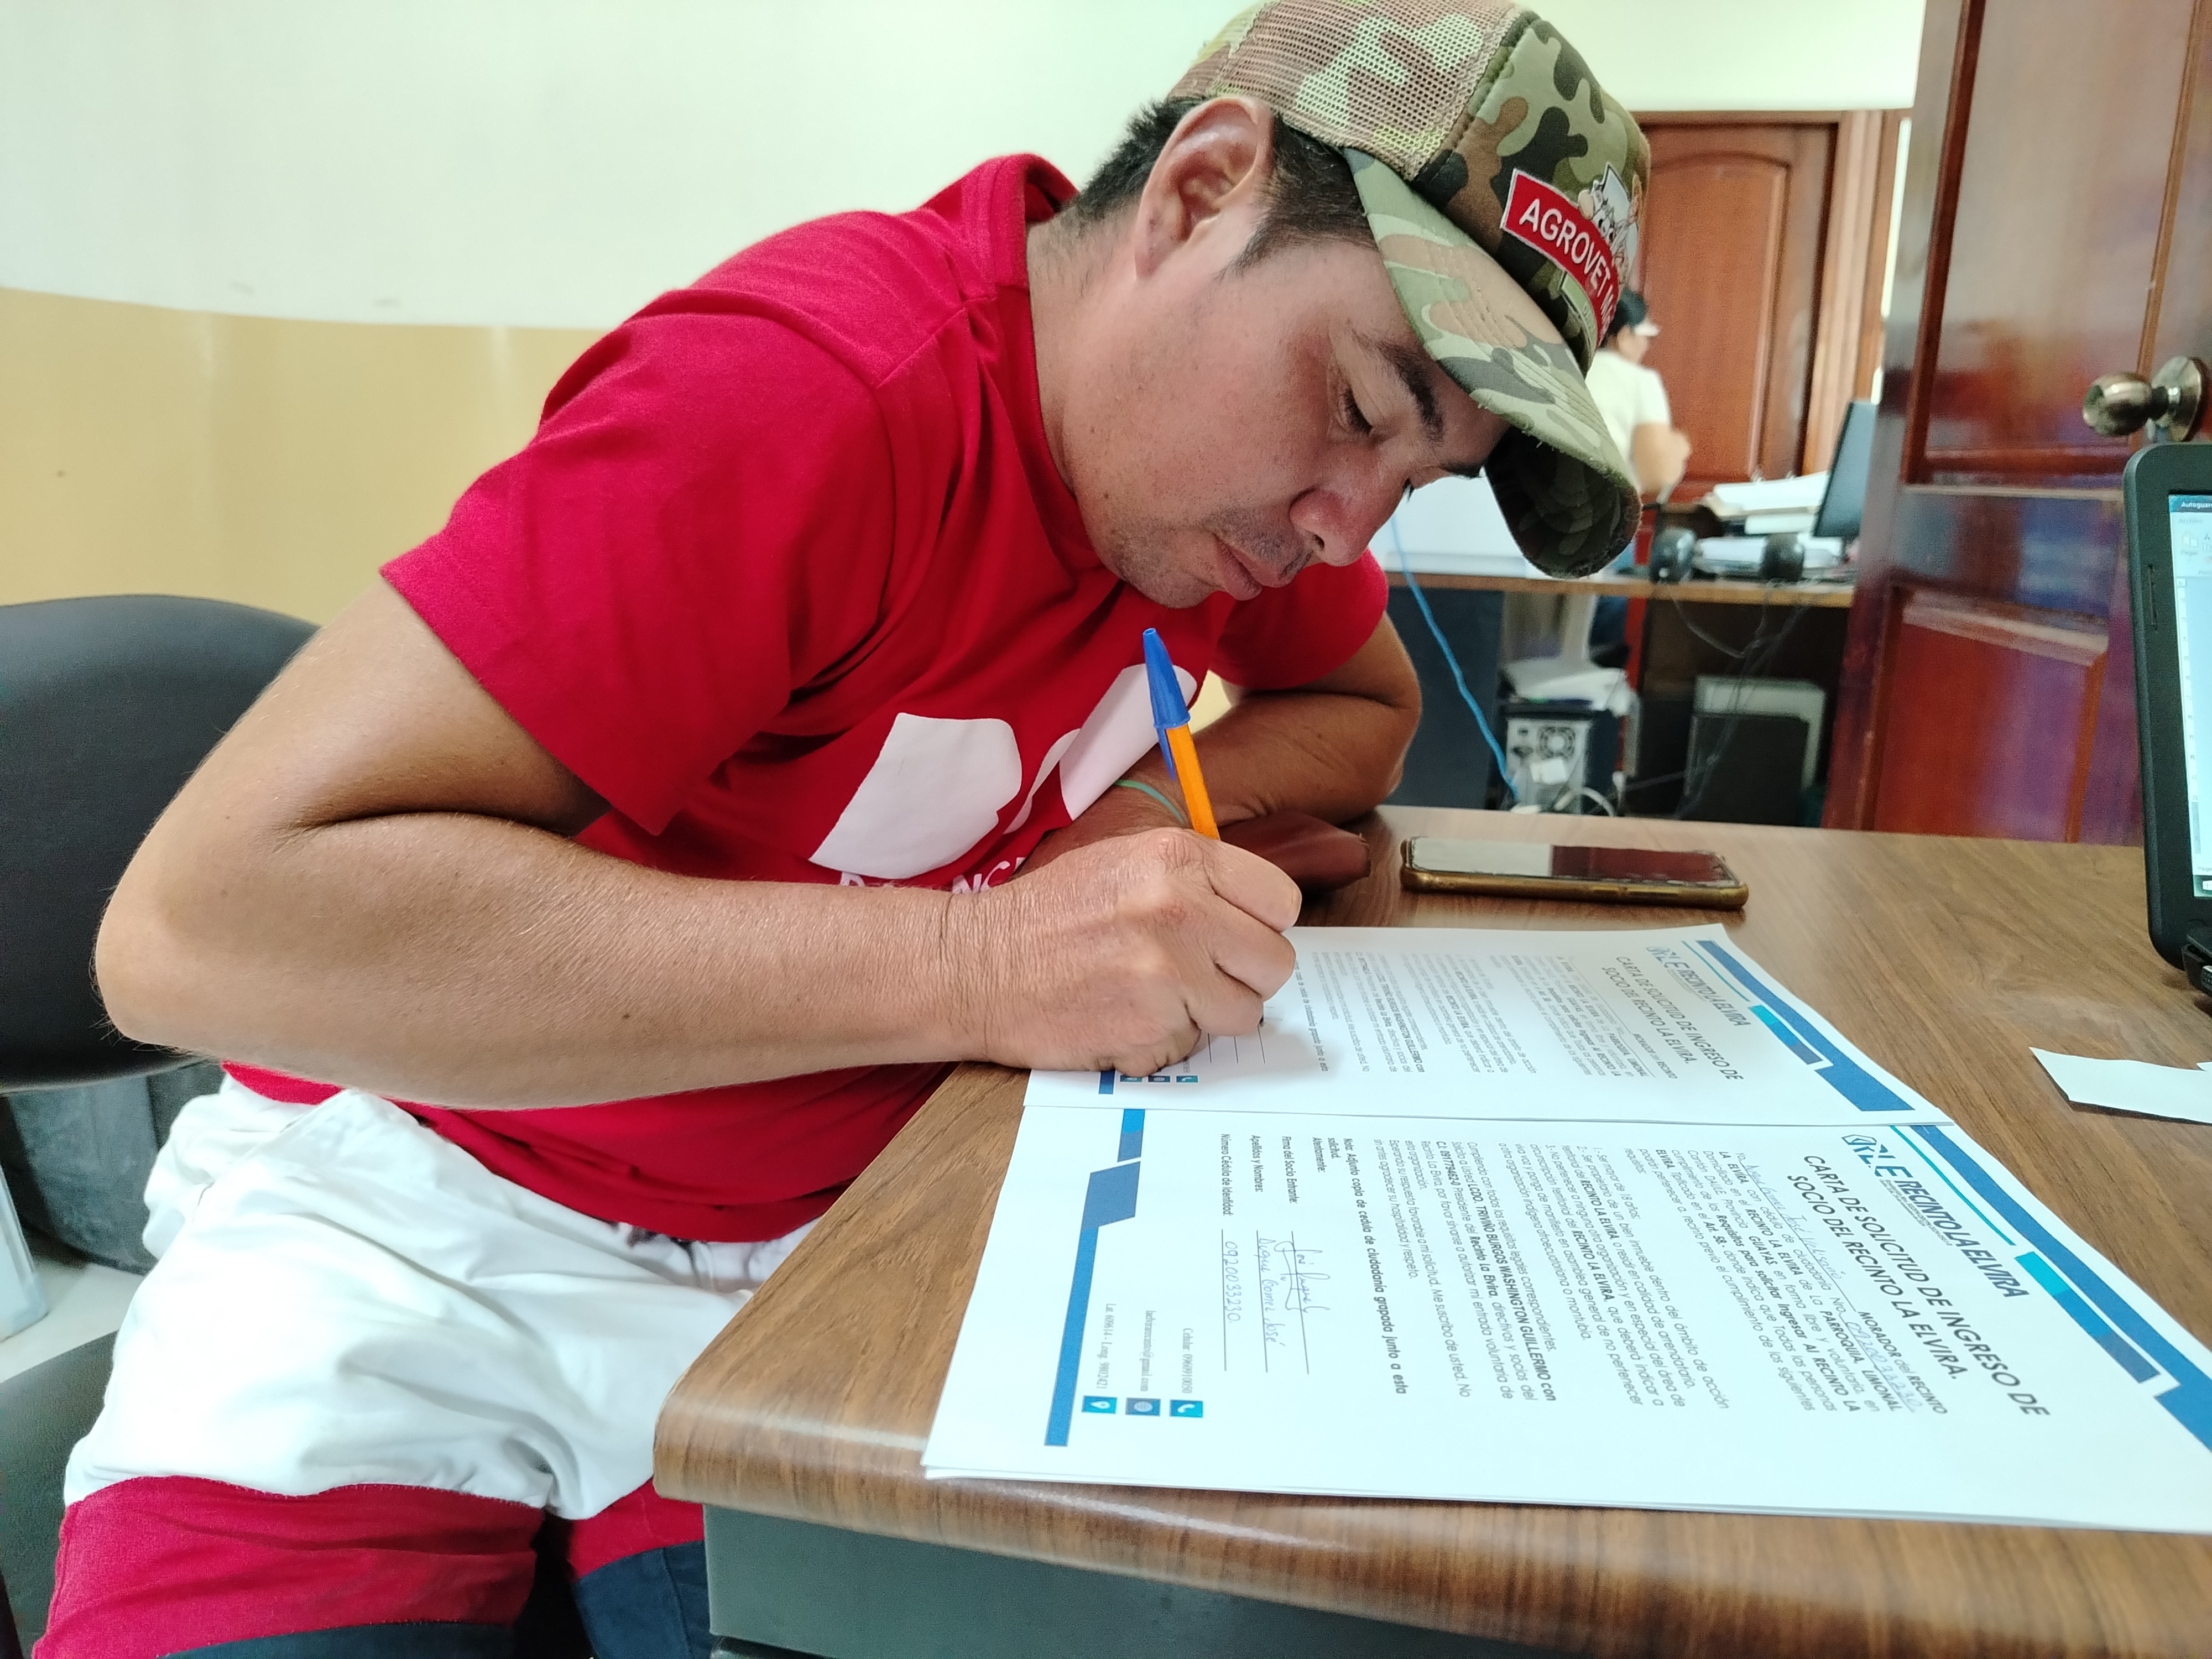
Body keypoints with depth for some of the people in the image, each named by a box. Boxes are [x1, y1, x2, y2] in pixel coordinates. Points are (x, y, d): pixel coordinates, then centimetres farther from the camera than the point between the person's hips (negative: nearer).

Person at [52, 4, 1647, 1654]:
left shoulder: (1223, 432, -3)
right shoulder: (811, 395, -25)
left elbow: (1368, 708, 13)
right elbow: (203, 923, -29)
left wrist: (1157, 801, -10)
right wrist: (967, 958, -34)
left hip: (833, 1230, 5)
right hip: (432, 1217, -4)